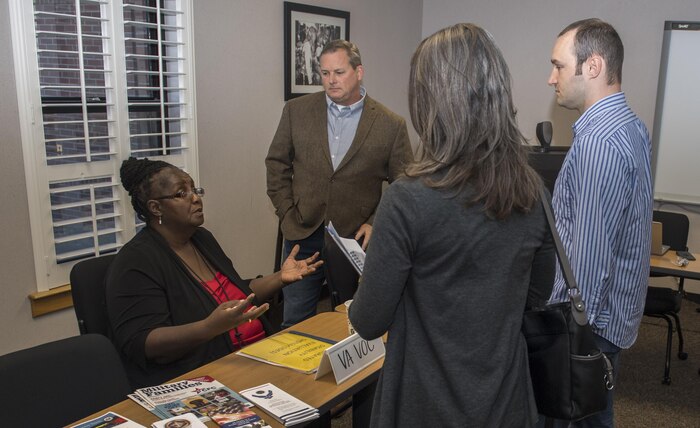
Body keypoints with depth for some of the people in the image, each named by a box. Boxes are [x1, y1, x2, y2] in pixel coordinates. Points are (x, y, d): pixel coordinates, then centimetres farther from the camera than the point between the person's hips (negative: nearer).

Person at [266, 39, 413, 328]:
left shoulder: (390, 125, -5)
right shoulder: (296, 111, 2)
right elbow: (277, 164, 9)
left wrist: (376, 223, -8)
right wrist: (286, 213, 2)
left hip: (357, 238, -1)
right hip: (303, 234, 2)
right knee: (295, 321, 12)